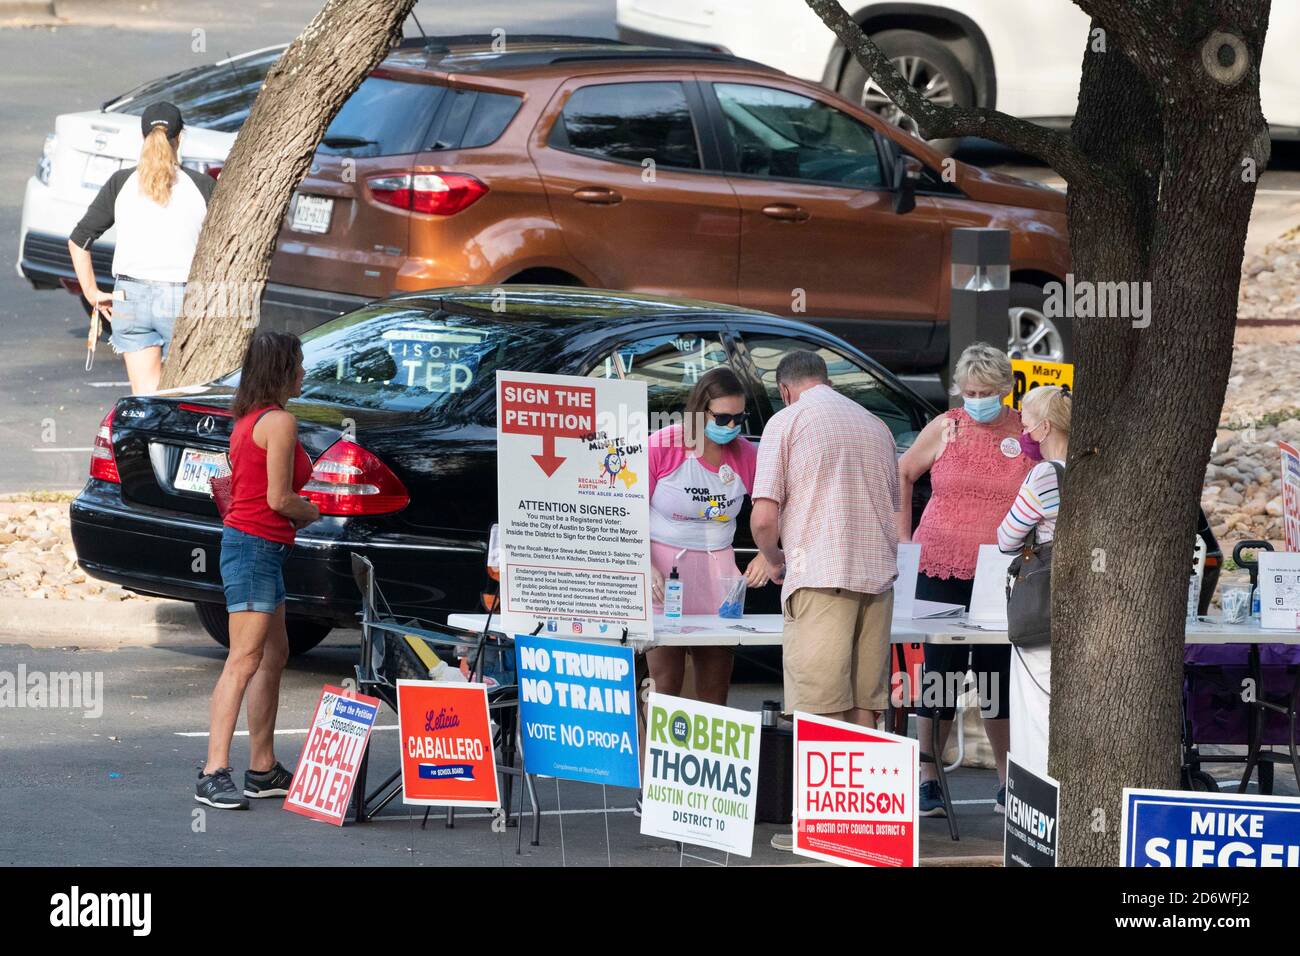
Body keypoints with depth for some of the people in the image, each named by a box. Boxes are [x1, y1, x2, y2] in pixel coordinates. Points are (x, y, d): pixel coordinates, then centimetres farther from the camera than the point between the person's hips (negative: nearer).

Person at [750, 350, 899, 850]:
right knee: (864, 703, 8)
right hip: (877, 575, 5)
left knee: (820, 705, -5)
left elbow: (764, 518, -6)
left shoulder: (787, 421, 0)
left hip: (820, 577, -5)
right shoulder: (876, 426, 16)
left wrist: (774, 559, 13)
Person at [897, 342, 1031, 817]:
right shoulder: (945, 429, 2)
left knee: (998, 673, 5)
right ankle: (928, 780, 6)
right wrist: (903, 537, 10)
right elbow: (902, 474, 15)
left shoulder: (1027, 432, 2)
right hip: (942, 568, 0)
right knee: (940, 669, -1)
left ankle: (1007, 782, 14)